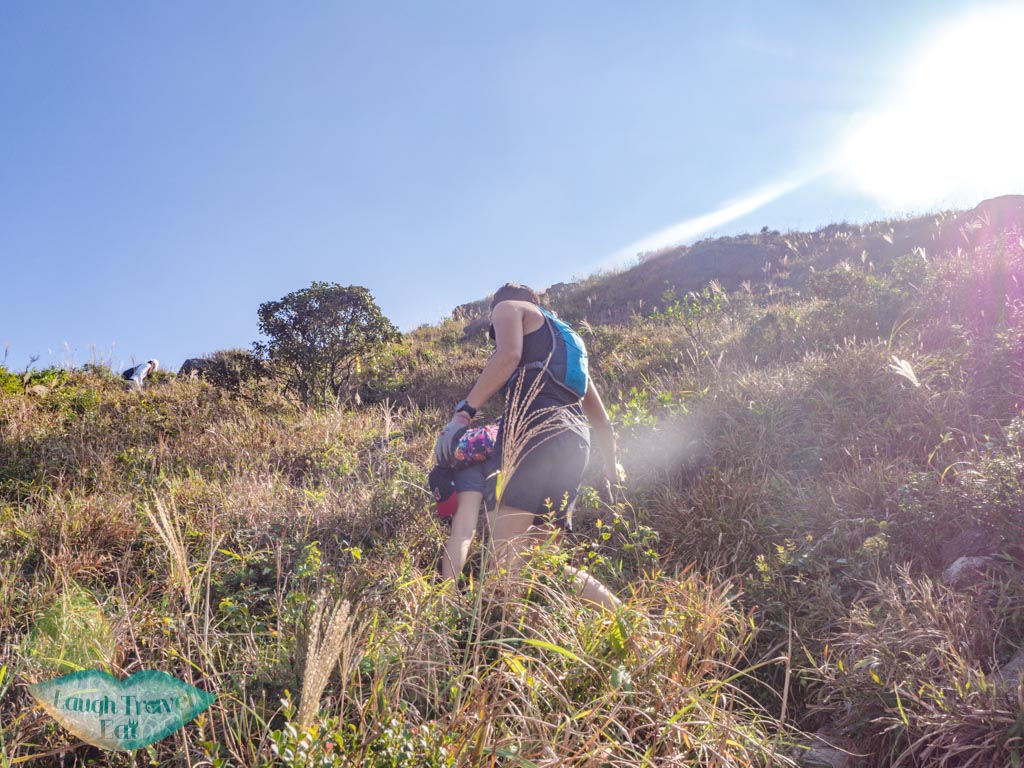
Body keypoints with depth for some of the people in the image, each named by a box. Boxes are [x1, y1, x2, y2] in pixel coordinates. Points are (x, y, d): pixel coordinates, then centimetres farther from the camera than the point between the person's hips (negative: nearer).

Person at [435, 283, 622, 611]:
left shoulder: (507, 307, 17)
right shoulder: (564, 337, 38)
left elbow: (509, 354, -8)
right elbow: (600, 416, 34)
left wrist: (463, 412, -12)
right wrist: (611, 471, 38)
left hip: (539, 430, -8)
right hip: (576, 440, 8)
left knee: (505, 560, -17)